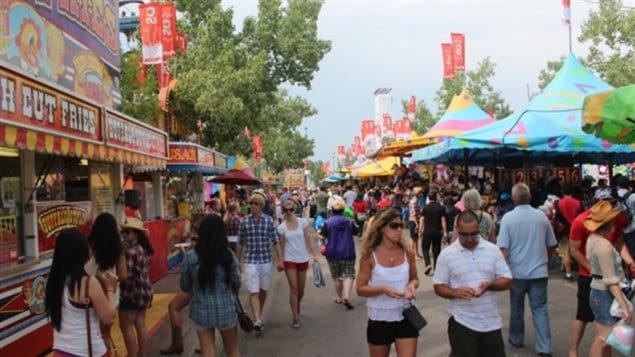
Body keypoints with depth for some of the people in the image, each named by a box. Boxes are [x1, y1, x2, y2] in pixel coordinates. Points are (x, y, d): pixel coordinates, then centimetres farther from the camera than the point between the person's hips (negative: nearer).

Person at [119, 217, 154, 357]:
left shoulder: (130, 251, -19)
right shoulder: (143, 248, 8)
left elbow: (126, 275, -21)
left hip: (132, 293, -9)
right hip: (144, 291, 9)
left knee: (126, 327, 3)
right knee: (140, 325, 16)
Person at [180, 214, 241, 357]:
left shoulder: (190, 256, -11)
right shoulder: (229, 254, -10)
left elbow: (184, 286, -1)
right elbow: (237, 283, 0)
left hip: (201, 310, 0)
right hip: (226, 309, 0)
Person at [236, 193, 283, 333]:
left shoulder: (268, 220, -2)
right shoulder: (244, 221, -1)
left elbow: (275, 242, -1)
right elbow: (240, 243, 6)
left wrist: (280, 260, -6)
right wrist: (237, 261, 10)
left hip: (266, 260, 1)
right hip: (250, 261, -1)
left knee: (263, 290, 15)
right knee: (253, 291, -10)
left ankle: (259, 314, 36)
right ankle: (258, 320, -14)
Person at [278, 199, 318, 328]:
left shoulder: (303, 222, -4)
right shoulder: (281, 227, -4)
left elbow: (308, 239, -2)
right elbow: (281, 245, 2)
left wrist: (314, 255, -7)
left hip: (303, 259, 1)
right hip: (289, 260, -1)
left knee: (301, 289, 11)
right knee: (293, 288, -7)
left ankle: (297, 307, 41)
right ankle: (295, 317, 1)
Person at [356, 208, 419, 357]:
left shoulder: (407, 254, -3)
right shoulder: (370, 256, -12)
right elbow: (360, 288, -9)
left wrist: (412, 286, -12)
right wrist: (383, 289, -25)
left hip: (405, 317, 2)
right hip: (379, 319, -1)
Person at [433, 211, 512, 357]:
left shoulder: (493, 250, 1)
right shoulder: (447, 254, -4)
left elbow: (507, 281, 3)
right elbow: (438, 287, -1)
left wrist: (490, 285, -18)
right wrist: (455, 292, -21)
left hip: (491, 322, 3)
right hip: (462, 323, -2)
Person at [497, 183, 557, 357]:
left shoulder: (508, 217, -10)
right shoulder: (541, 216, 0)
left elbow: (503, 249, -14)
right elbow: (552, 246, 10)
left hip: (517, 271, -1)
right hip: (539, 271, 2)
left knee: (516, 307, 15)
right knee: (540, 309, 5)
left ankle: (516, 338, 32)